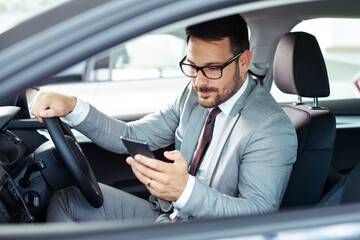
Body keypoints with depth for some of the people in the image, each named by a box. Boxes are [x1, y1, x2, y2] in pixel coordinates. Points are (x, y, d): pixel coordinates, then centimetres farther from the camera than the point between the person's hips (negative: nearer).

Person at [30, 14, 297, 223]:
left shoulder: (274, 129, -20)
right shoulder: (195, 94, 3)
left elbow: (260, 215, -29)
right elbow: (131, 136, 5)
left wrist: (185, 190, -45)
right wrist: (73, 107, -12)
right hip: (165, 214, 8)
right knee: (67, 201, 2)